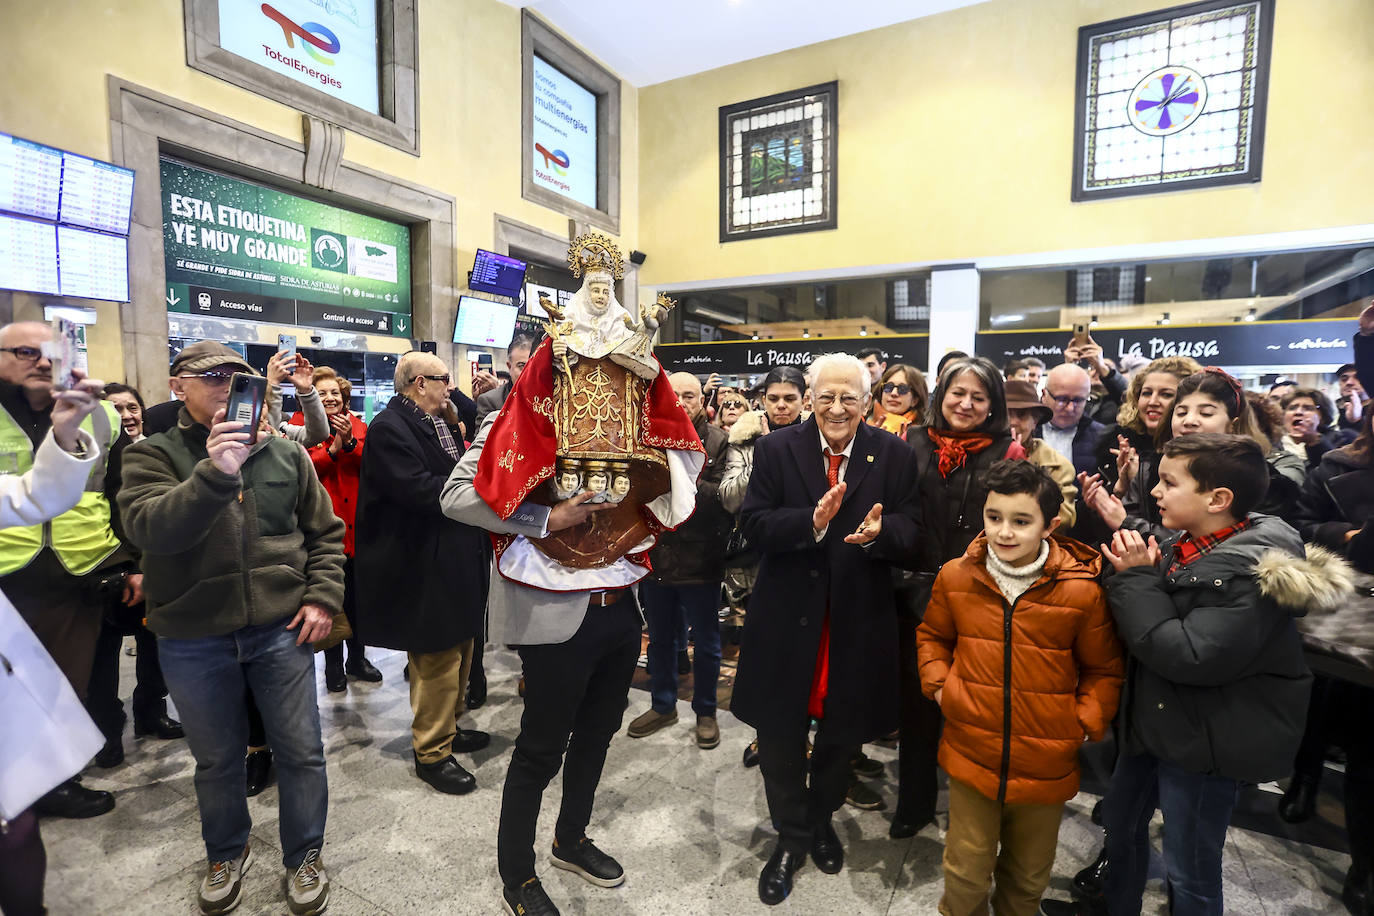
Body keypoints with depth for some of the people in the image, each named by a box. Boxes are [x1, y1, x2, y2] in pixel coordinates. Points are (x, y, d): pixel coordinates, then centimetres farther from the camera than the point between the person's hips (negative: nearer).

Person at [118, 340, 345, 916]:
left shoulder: (285, 454, 2)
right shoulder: (153, 456, -2)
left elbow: (325, 532, 7)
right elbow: (150, 528, -21)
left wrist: (322, 596, -4)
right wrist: (214, 474, -35)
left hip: (281, 630, 1)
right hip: (192, 639, 0)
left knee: (300, 752, 9)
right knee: (216, 759, 19)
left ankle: (303, 857, 32)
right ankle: (227, 854, 45)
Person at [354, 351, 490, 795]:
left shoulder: (440, 423, 14)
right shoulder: (389, 428, -16)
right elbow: (420, 490, -25)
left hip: (455, 557, 10)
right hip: (425, 565, -10)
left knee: (458, 648, 20)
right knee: (436, 659, 0)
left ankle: (449, 727, 37)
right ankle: (432, 752, 17)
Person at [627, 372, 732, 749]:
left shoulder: (719, 442, -7)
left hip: (700, 561, -3)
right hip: (656, 557, 4)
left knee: (706, 643, 13)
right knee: (660, 638, 20)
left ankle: (705, 712, 34)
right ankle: (663, 706, 40)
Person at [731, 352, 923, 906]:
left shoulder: (894, 456, -2)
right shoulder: (776, 450, -5)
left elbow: (912, 529, -6)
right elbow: (753, 524, -13)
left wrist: (880, 532, -28)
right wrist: (812, 522, -29)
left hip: (857, 624, 2)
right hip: (787, 619, -1)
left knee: (843, 732, 21)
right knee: (780, 736, 13)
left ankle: (822, 819, 50)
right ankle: (791, 836, 39)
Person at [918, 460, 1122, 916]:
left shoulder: (1082, 591, -14)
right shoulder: (955, 577, -8)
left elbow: (1105, 670, 1)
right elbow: (932, 636, 10)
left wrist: (1086, 724, -9)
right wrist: (938, 685, -4)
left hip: (1046, 765, 0)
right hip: (971, 754, 1)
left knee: (1028, 878, 23)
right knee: (966, 874, 14)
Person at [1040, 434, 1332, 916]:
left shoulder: (1252, 571, -26)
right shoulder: (1182, 546, -3)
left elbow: (1191, 658, -31)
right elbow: (1142, 623, 5)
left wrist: (1138, 580, -25)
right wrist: (1133, 569, -11)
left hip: (1205, 744, -8)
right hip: (1156, 722, 8)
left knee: (1189, 868, 12)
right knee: (1120, 818, 26)